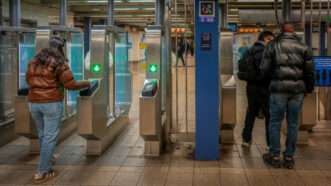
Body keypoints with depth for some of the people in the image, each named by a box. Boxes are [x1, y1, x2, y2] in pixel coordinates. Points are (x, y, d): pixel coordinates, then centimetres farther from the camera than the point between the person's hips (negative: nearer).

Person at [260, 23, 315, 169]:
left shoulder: (273, 45, 4)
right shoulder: (303, 47, 9)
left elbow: (264, 69, 2)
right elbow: (310, 70, 6)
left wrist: (269, 78, 21)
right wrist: (309, 88, 19)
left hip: (279, 88, -2)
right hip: (297, 89, 2)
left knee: (275, 122, 6)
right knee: (293, 123, 8)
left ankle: (274, 156, 9)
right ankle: (289, 157, 12)